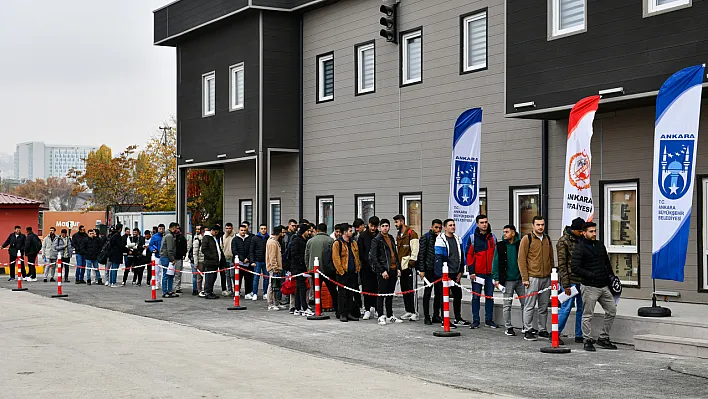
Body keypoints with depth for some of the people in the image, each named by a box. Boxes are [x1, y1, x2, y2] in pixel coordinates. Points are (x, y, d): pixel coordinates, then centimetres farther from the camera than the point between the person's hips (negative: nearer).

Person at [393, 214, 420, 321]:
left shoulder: (411, 234, -7)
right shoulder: (398, 235, 20)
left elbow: (415, 250, -12)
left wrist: (411, 263, -15)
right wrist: (397, 264, 18)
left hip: (408, 265, -8)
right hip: (401, 266, 9)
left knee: (410, 289, -10)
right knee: (404, 289, 9)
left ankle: (414, 312, -8)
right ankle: (408, 311, 15)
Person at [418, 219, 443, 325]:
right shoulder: (425, 238, -2)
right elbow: (421, 254, -5)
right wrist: (422, 270, -11)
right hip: (429, 270, -5)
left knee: (439, 293, 7)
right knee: (427, 293, 1)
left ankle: (436, 315, 17)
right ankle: (427, 317, 6)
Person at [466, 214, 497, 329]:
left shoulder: (493, 238, 9)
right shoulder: (473, 238, 0)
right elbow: (469, 255, -2)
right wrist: (471, 271, -8)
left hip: (490, 272, 3)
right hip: (477, 272, -3)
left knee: (490, 297, 7)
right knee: (476, 297, 2)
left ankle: (489, 320, 15)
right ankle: (475, 321, 8)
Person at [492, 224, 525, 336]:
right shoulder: (500, 246, 1)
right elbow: (495, 262, 2)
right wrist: (496, 278, -4)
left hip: (520, 279, 1)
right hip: (507, 280, -1)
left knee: (525, 303, 4)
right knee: (507, 304, 4)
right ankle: (508, 327, 11)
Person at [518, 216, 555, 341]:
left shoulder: (547, 239, 13)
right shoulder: (527, 239, -4)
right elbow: (521, 259, -6)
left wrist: (553, 275, 14)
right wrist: (525, 278, -11)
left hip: (547, 278, 5)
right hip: (533, 278, -5)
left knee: (544, 306, 10)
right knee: (530, 306, -3)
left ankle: (542, 330, 18)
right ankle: (527, 331, 2)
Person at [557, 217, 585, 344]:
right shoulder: (563, 242, -7)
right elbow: (562, 265, -10)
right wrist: (566, 285, -14)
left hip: (582, 280, 6)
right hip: (571, 281, -6)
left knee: (581, 309, 8)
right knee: (566, 308, -5)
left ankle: (579, 335, 16)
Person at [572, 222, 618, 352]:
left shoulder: (600, 245, 15)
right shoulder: (580, 248, -7)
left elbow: (607, 262, 26)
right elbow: (575, 268, -14)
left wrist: (611, 276, 13)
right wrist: (591, 275, -20)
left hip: (604, 286, 7)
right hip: (589, 287, -7)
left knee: (612, 311, 8)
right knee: (587, 315, -1)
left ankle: (603, 338, 19)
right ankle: (588, 341, 9)